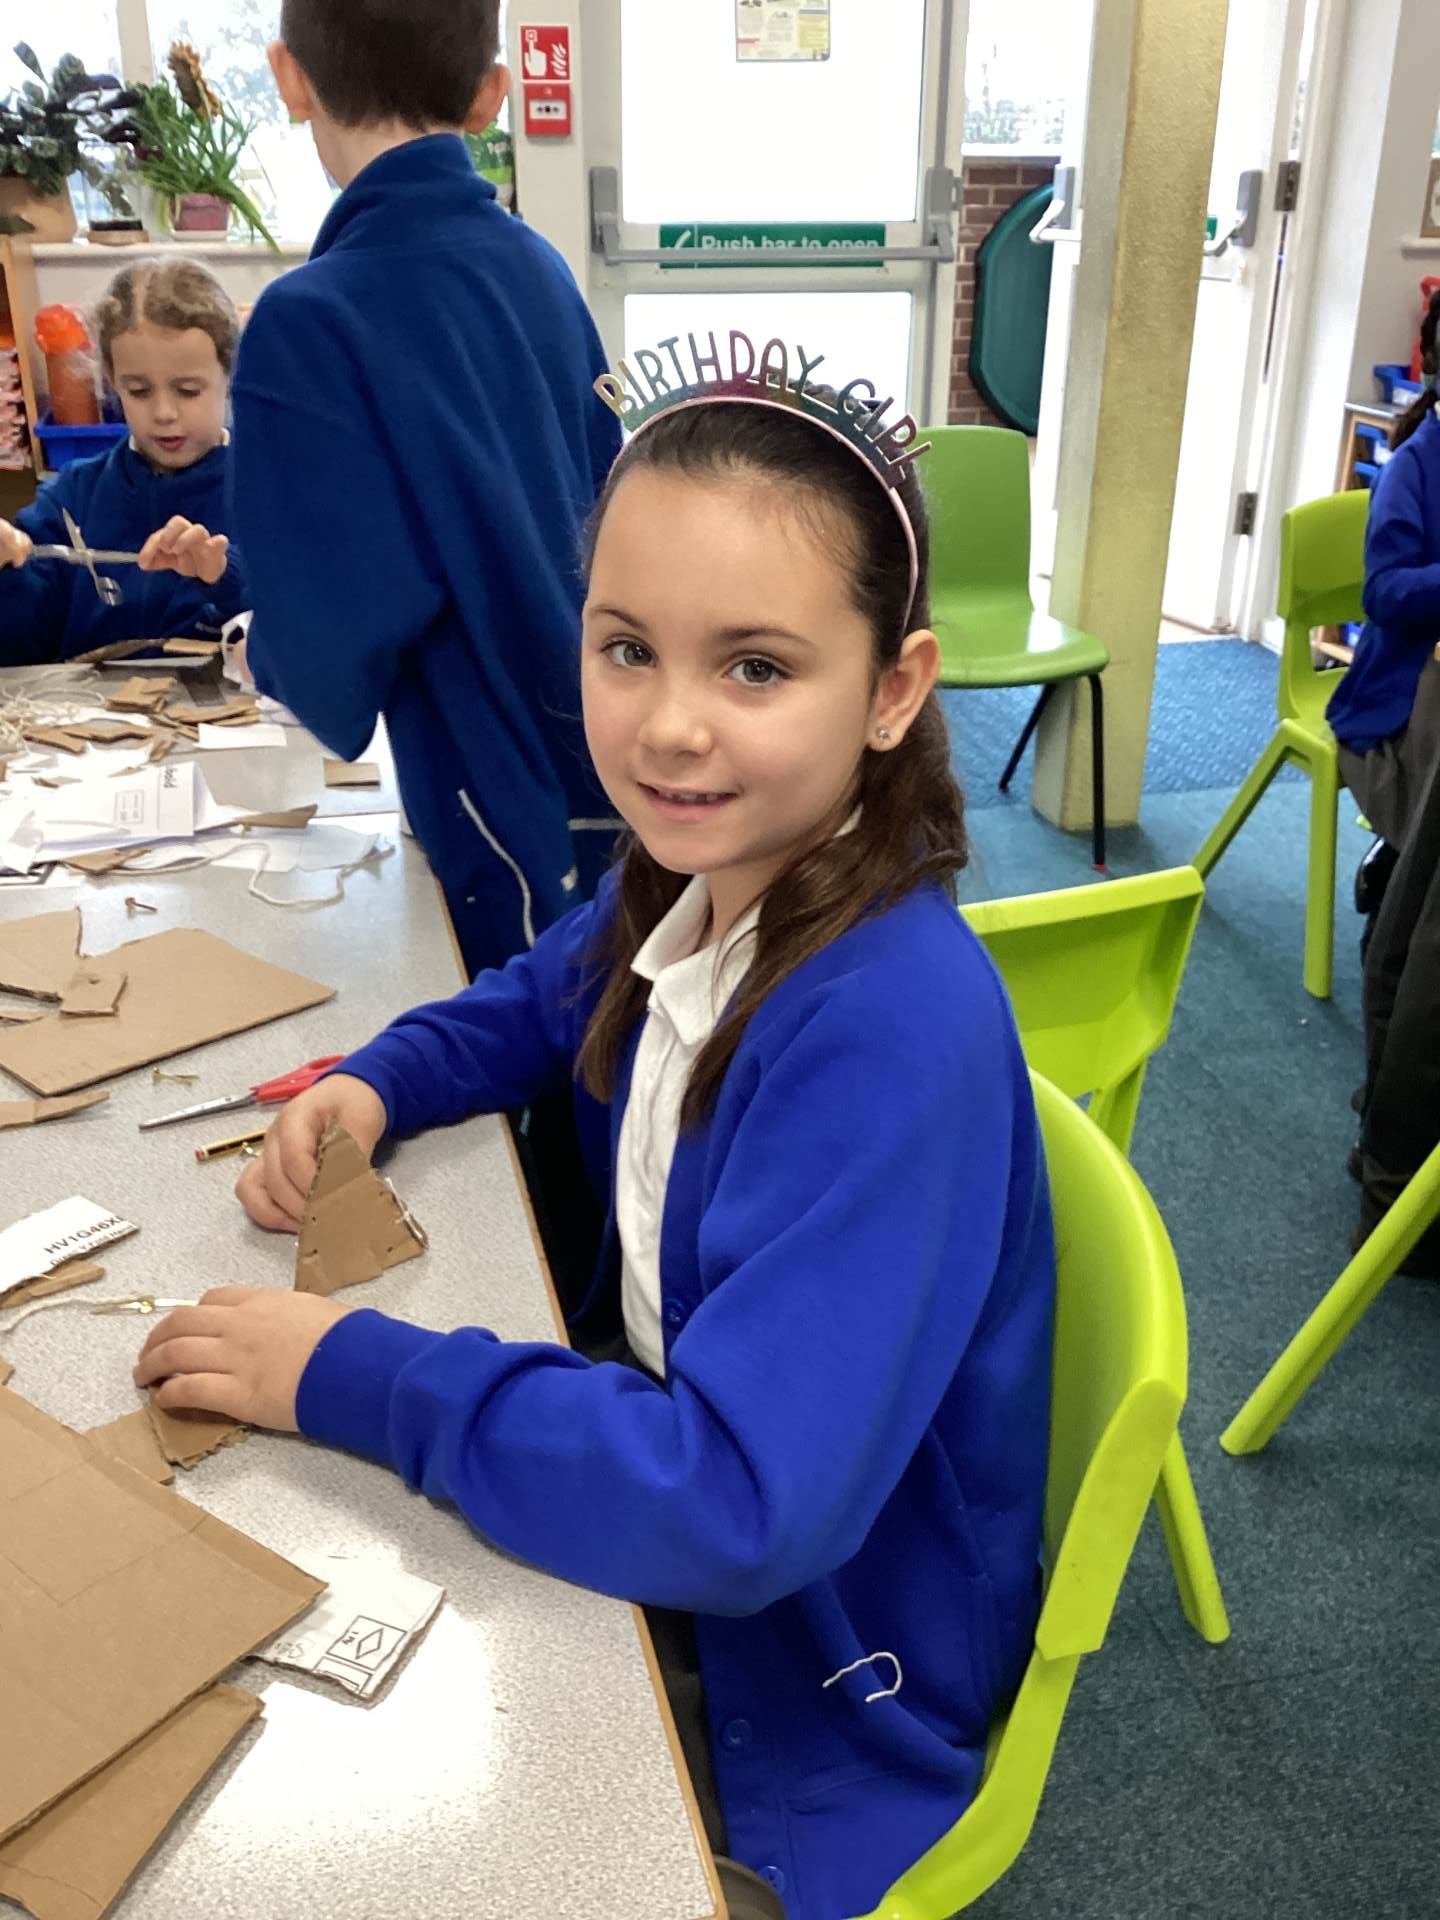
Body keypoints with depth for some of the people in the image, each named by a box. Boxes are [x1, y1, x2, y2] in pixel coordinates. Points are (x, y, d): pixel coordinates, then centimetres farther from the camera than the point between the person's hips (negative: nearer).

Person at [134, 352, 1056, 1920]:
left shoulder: (890, 1028, -33)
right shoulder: (690, 872, -10)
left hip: (810, 1694, -6)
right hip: (660, 1521, 6)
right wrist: (377, 1084, -7)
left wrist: (348, 1373, -26)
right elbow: (545, 1002, 12)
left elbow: (736, 1505, -36)